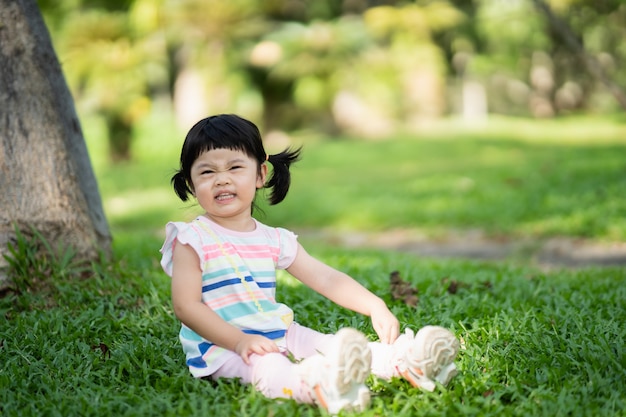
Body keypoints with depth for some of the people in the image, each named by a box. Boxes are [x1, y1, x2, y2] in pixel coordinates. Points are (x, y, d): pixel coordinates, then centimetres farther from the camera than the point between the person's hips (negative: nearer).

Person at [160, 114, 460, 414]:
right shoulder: (193, 240, -6)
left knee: (329, 344, -14)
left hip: (279, 335, 7)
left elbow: (326, 278, 8)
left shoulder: (274, 240, 10)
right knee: (268, 366, -35)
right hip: (221, 345, -7)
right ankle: (320, 386, -63)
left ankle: (403, 362, -31)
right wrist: (240, 341, -23)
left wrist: (376, 307, -6)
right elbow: (186, 306, -12)